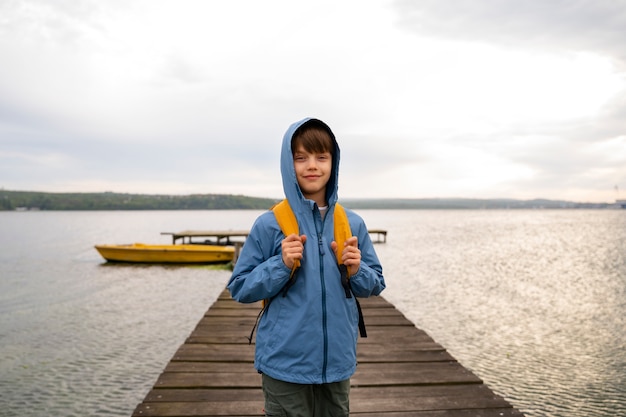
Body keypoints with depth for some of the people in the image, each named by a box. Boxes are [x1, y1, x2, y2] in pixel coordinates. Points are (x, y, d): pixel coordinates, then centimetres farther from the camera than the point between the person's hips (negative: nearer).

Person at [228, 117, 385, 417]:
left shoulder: (353, 224, 1)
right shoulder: (269, 224, -9)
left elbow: (375, 285, 8)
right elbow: (240, 288, -5)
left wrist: (356, 271, -12)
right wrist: (281, 265, -20)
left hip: (337, 361, 4)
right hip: (285, 362, -3)